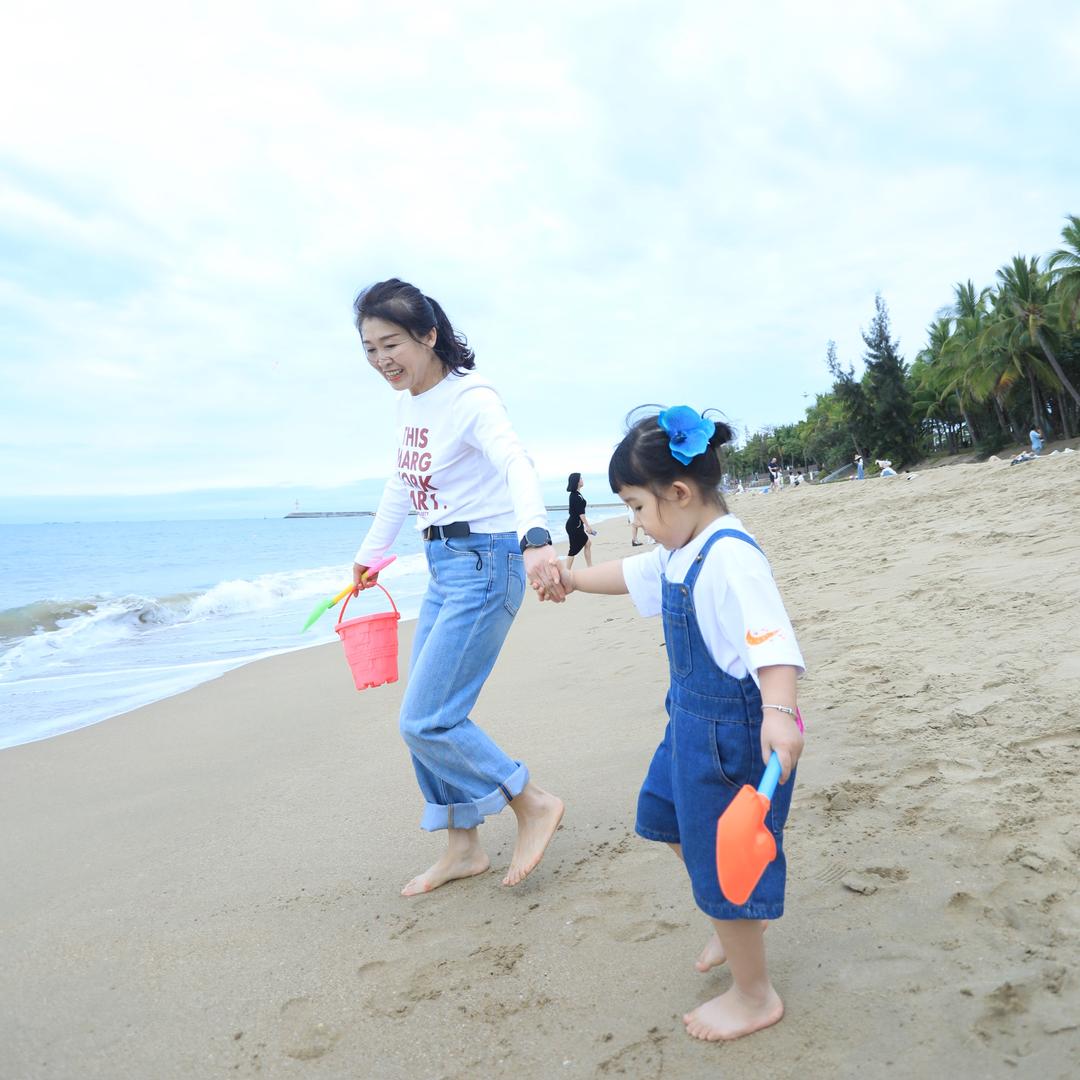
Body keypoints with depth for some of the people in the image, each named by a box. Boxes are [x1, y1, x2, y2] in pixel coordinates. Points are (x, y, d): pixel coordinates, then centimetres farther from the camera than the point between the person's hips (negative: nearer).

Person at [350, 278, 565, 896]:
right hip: (444, 568, 9)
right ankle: (464, 847, 27)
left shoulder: (470, 397, -17)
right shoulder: (409, 401, 9)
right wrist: (370, 555, 29)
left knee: (426, 721, -10)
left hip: (484, 564, -9)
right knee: (428, 717, 12)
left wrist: (536, 540, -53)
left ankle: (534, 803, 8)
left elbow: (517, 465, -35)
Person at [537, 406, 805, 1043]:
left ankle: (754, 996, 25)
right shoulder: (682, 554, 5)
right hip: (693, 718, 11)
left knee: (723, 858, 3)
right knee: (665, 815, 27)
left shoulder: (731, 557, -26)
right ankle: (742, 923, 46)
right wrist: (573, 578, 33)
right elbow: (635, 575, 24)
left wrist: (780, 713, -50)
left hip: (735, 727, -10)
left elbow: (772, 638, -36)